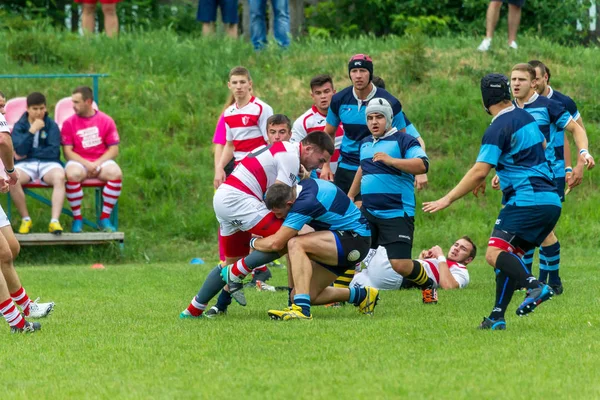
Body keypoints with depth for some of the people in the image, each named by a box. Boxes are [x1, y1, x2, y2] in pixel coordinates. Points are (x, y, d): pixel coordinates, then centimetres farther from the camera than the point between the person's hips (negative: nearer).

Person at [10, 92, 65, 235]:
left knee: (59, 177, -36)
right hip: (25, 164, 0)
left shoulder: (51, 125, 6)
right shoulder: (19, 126, 7)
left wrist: (28, 153, -5)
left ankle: (54, 221, -40)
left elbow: (53, 151, -5)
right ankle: (25, 219, -17)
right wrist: (32, 130, -15)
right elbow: (20, 151, -9)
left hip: (48, 164, 0)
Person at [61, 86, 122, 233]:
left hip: (101, 161, 1)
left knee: (116, 173, -31)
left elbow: (114, 150, 1)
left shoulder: (106, 121, 4)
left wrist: (97, 164, -14)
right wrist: (87, 164, -17)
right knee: (72, 174, -36)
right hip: (79, 162, -1)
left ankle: (105, 218, -18)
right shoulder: (69, 123, 3)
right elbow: (68, 152, -3)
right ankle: (77, 218, -21)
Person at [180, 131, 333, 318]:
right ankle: (235, 274, -8)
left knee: (233, 262, 20)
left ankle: (193, 310, 23)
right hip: (239, 198, -11)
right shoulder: (290, 156, -11)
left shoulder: (283, 150, 21)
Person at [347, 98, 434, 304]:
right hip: (368, 212, 7)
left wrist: (390, 160, -29)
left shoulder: (403, 140, -7)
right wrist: (350, 196, 38)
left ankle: (428, 285, 18)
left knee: (400, 264, -11)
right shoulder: (365, 144, 17)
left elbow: (422, 165, -22)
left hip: (397, 215, -7)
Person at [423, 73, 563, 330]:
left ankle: (534, 287, -39)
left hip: (527, 201, -9)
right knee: (509, 257, 12)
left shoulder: (498, 128, -10)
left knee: (495, 254, -19)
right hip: (551, 201, 9)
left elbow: (479, 172, -16)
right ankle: (497, 317, 4)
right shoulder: (525, 117, 16)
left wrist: (448, 199, -11)